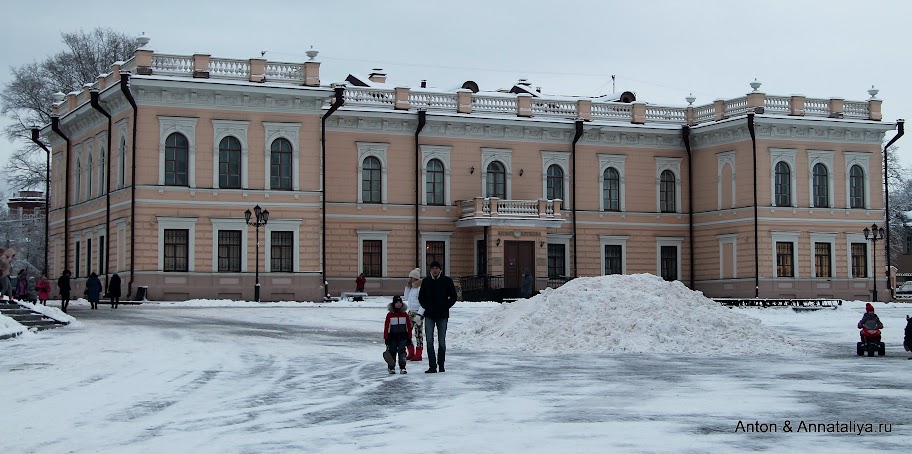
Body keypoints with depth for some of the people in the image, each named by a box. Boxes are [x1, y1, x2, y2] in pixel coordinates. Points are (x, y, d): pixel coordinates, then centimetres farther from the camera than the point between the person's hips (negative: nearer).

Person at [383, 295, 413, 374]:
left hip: (403, 337, 1)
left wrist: (409, 338, 5)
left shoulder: (405, 315, 3)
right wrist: (386, 338, -6)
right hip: (392, 337, -1)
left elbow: (409, 327, 7)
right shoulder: (390, 315, -3)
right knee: (392, 352, 6)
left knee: (402, 352, -5)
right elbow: (386, 327, -3)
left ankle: (402, 368, -1)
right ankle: (391, 368, 18)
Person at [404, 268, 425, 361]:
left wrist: (419, 314, -23)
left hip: (418, 312, -9)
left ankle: (418, 354, 3)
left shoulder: (420, 288, -13)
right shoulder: (412, 287, 14)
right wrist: (407, 287, 11)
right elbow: (406, 298, 21)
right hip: (411, 312, 9)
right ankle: (411, 353, 15)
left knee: (418, 333, -3)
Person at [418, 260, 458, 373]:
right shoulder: (426, 281, 7)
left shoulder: (447, 280, 2)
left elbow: (453, 297, 6)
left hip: (442, 315, -1)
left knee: (442, 342, 5)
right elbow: (421, 297, 15)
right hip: (429, 315, 1)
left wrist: (446, 307, -6)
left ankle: (441, 365, 16)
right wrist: (426, 307, -1)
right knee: (429, 341, -8)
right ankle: (432, 366, -8)